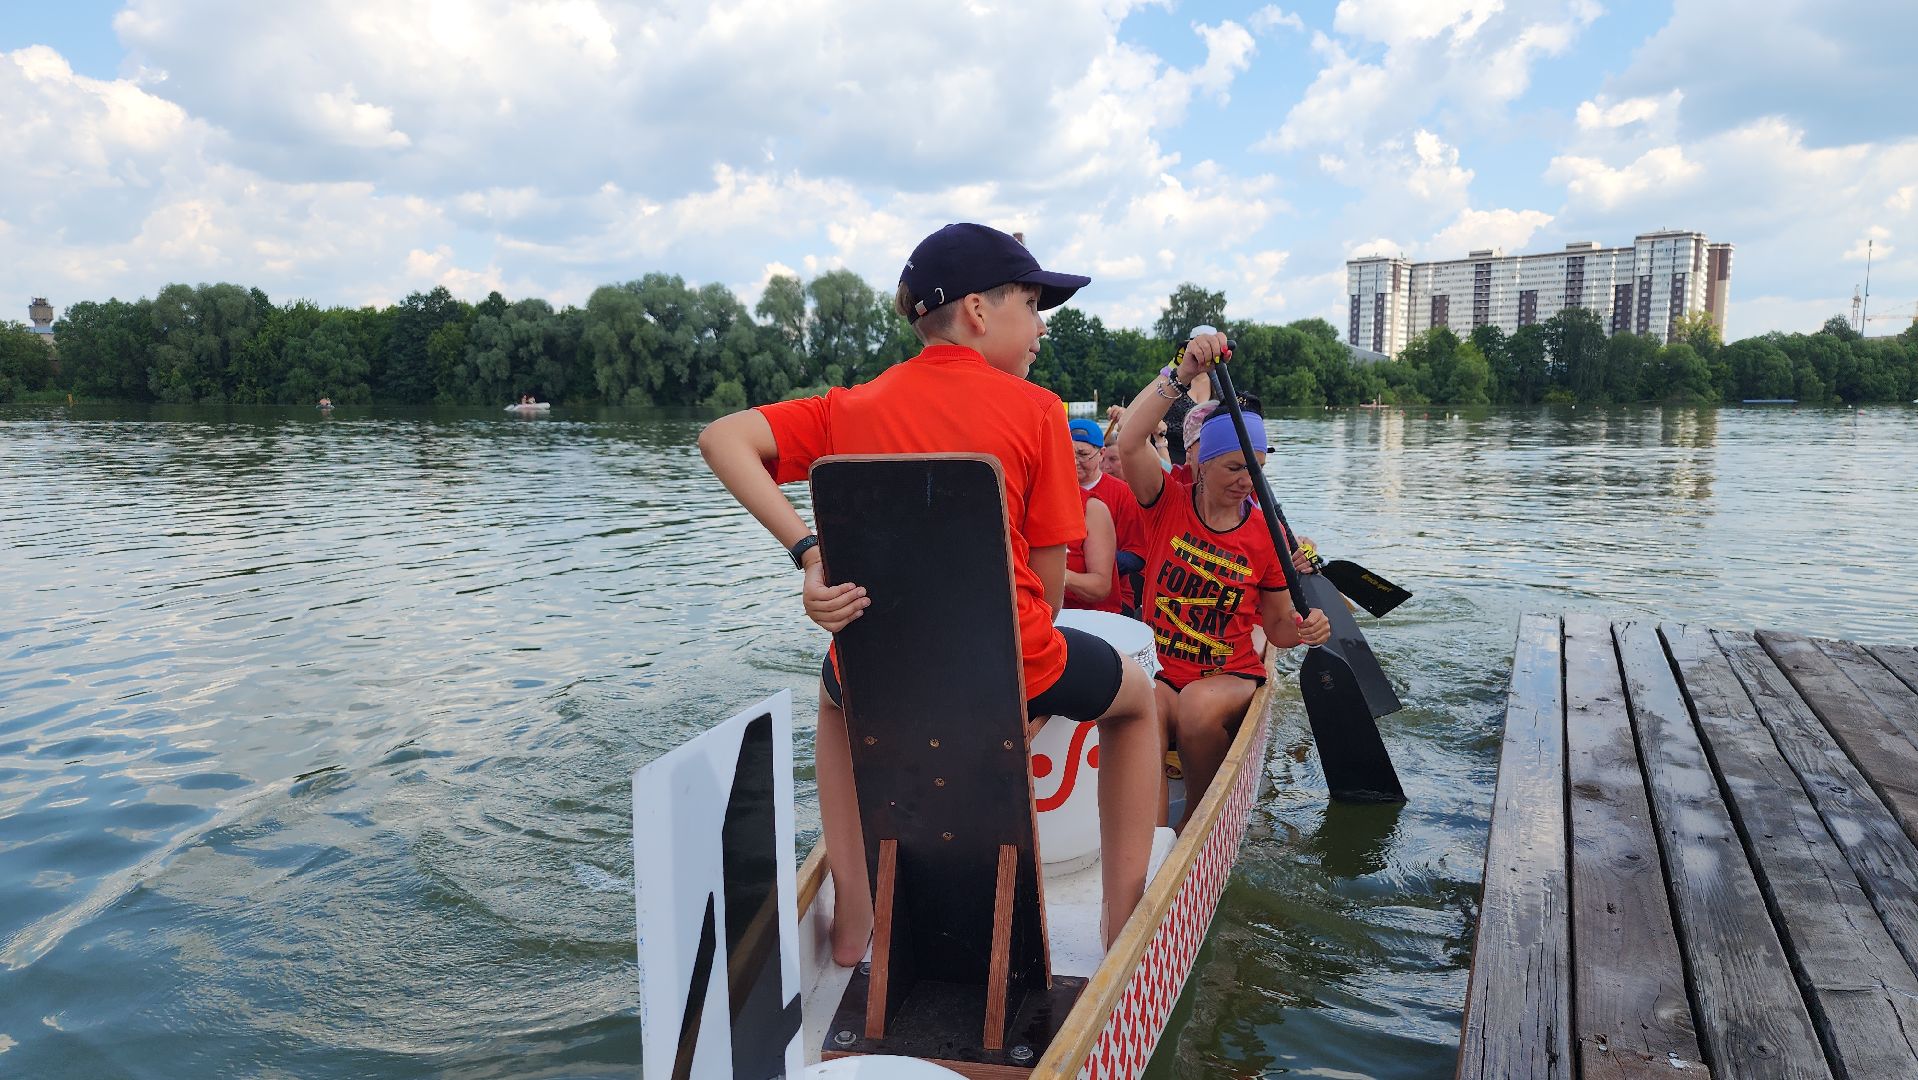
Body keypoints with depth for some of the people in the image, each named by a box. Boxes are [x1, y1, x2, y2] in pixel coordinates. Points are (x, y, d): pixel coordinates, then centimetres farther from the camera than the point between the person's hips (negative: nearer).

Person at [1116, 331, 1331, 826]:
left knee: (1200, 705, -34)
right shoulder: (1169, 503, 1)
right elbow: (1129, 442, -19)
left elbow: (1276, 625, 10)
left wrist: (1303, 629, -13)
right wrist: (1181, 375, -24)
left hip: (1231, 678, 1)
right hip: (1160, 672, -1)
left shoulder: (1266, 534, 3)